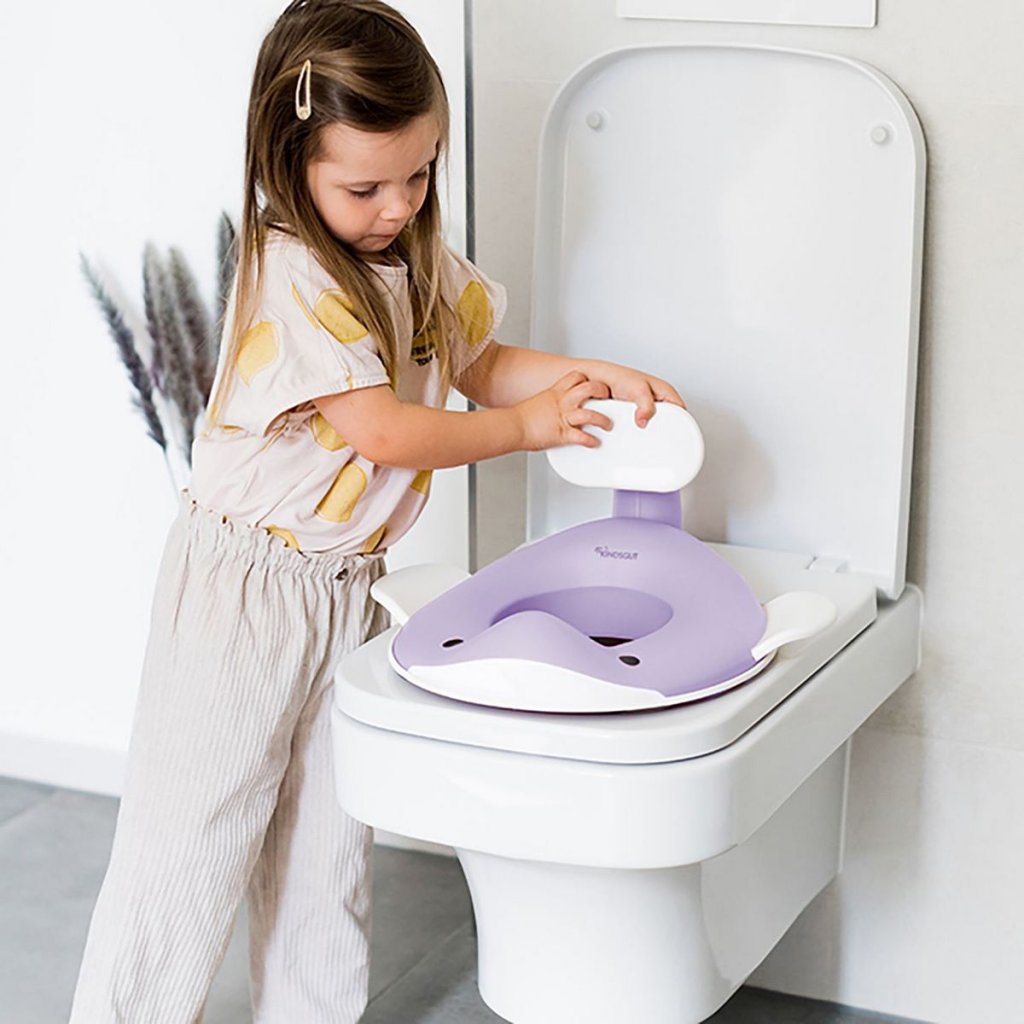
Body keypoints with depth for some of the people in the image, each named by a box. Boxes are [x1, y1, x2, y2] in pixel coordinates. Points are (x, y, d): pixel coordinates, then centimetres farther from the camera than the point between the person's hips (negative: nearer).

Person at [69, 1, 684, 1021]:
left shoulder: (418, 259, 5)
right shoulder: (291, 276, -23)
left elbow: (480, 361, 15)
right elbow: (385, 432, -24)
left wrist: (595, 379, -3)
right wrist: (530, 425, -14)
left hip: (344, 586, 8)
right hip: (244, 588, -8)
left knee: (325, 841, 16)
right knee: (195, 839, 1)